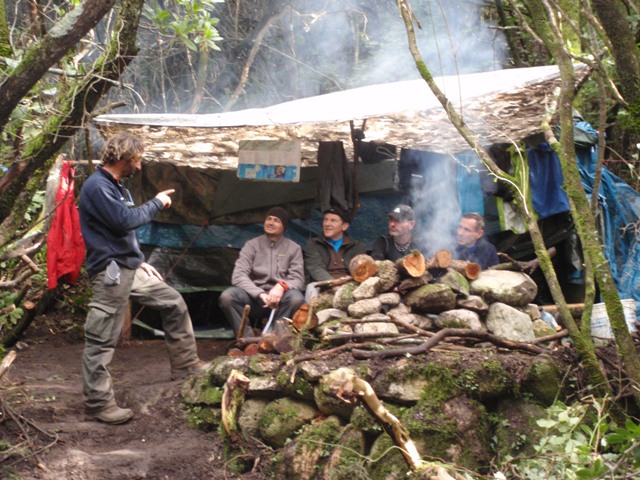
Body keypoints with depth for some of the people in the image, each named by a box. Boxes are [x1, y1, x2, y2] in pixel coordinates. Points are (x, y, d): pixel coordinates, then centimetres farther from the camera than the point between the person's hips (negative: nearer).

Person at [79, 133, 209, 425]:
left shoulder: (115, 187, 17)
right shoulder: (97, 186, -15)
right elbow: (125, 221, -22)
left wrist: (140, 261, 20)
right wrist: (156, 203, -9)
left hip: (129, 267, 10)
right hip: (110, 271, -10)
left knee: (173, 303, 15)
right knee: (101, 340, -4)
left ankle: (185, 365, 24)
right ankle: (97, 403, 2)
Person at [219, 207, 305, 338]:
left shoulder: (293, 248, 10)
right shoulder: (252, 245, 9)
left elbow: (297, 279, 1)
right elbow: (238, 276, -4)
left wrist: (282, 286, -25)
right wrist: (261, 294, -21)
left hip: (279, 298, 0)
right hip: (255, 298, 1)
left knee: (296, 298, -35)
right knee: (227, 296, -29)